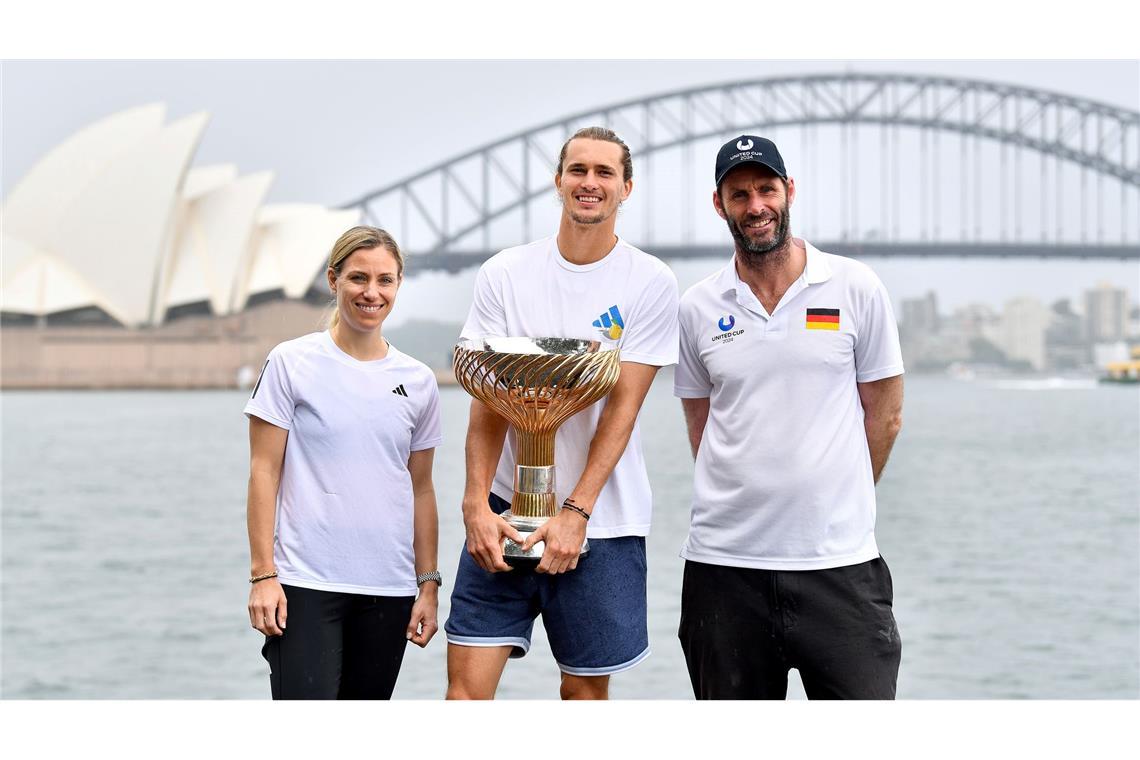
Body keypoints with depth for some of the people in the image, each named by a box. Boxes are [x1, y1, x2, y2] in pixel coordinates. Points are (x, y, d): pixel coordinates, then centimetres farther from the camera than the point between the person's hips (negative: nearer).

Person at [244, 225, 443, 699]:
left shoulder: (417, 381, 9)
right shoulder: (292, 363, -1)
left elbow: (421, 488, 14)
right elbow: (264, 472, -2)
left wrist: (429, 584, 10)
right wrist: (262, 575, -8)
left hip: (389, 589, 4)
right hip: (306, 585, -4)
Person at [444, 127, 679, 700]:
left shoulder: (650, 283, -3)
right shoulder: (504, 275, 3)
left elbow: (623, 406, -8)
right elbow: (488, 400, -1)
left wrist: (575, 512, -16)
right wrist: (476, 503, -14)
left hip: (602, 522, -1)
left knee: (586, 688, 6)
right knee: (467, 679, -4)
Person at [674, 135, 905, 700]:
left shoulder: (856, 288, 0)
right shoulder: (697, 308, 6)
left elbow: (885, 415, 6)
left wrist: (837, 506, 8)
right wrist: (749, 505, 9)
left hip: (839, 565, -2)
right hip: (724, 565, 2)